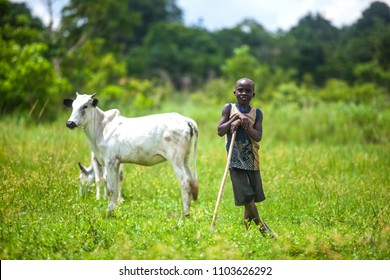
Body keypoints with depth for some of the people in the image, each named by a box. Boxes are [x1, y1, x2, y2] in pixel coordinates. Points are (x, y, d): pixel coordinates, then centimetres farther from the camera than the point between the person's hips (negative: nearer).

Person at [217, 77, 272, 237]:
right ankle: (259, 224, 6)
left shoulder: (257, 113, 4)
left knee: (252, 196, 8)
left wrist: (243, 124, -19)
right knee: (246, 195, -10)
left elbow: (258, 136, -8)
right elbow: (220, 131, -4)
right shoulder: (229, 108, 2)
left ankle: (246, 224, 28)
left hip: (251, 160, 2)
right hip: (236, 160, -2)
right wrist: (235, 118, -13)